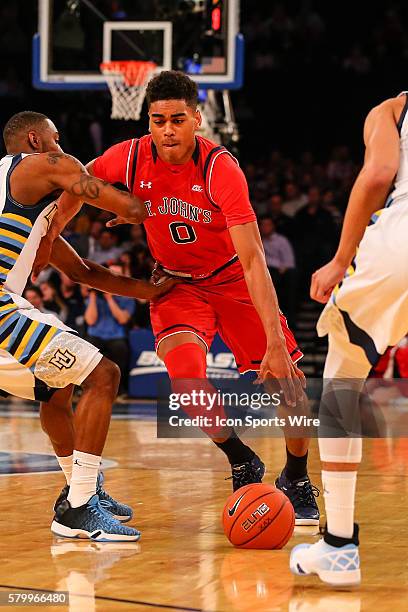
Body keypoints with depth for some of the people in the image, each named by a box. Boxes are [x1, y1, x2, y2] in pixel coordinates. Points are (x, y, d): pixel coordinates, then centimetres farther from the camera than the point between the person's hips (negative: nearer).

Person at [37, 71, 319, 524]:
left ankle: (296, 482, 22)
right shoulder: (132, 157, -20)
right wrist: (47, 237, -2)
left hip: (232, 278, -1)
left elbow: (253, 260, -35)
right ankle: (243, 466, 1)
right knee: (186, 376, -25)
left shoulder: (221, 168, -30)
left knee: (288, 381, -6)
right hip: (176, 283, 1)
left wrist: (276, 342, -41)